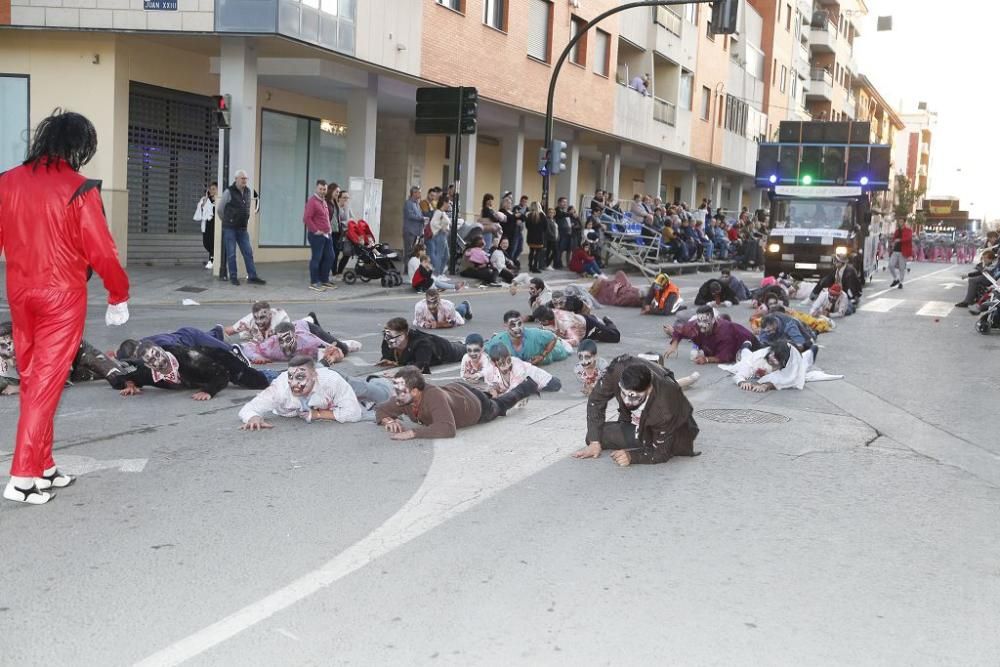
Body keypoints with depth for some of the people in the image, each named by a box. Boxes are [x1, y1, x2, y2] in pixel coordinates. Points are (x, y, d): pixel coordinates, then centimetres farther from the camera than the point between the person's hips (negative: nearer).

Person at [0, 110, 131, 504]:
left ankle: (43, 466, 23)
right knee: (47, 383, -1)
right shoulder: (79, 190, -12)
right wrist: (119, 294, 1)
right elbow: (100, 251, -12)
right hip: (62, 295, -5)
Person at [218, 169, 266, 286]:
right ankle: (233, 277, 8)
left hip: (242, 228, 5)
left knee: (248, 252, 1)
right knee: (231, 254, 0)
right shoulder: (229, 192, -9)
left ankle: (252, 277, 3)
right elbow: (220, 208, 2)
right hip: (229, 228, -5)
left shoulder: (249, 191, 6)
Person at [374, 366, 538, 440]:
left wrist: (412, 432, -63)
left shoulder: (434, 396, -50)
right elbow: (381, 410, -14)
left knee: (500, 406, 31)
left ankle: (527, 386, 56)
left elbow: (448, 429, -61)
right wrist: (388, 420, -36)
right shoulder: (403, 399, -31)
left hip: (477, 405, -3)